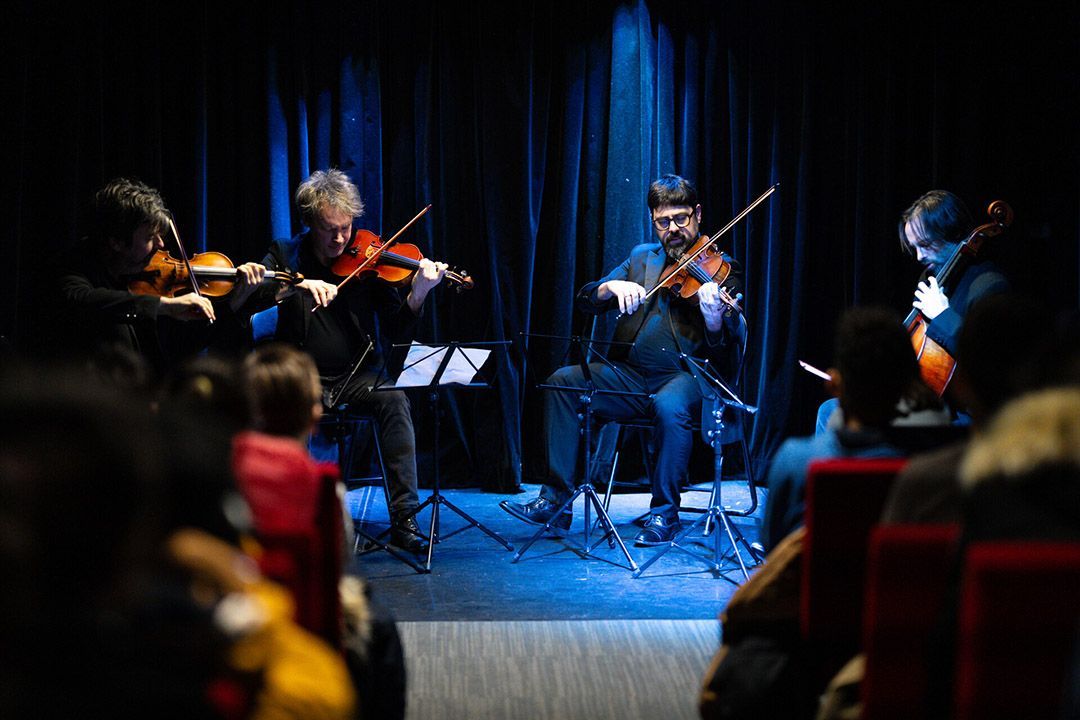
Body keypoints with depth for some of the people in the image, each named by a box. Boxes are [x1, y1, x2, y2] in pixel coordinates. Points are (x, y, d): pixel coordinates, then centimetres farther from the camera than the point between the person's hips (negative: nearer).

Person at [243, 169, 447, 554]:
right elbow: (247, 296, -13)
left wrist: (417, 295, -20)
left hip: (358, 377, 1)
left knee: (394, 399, -30)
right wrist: (298, 285, -28)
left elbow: (397, 332, 0)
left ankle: (404, 520, -29)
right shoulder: (286, 256, 4)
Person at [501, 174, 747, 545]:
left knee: (670, 405, -38)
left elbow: (725, 354, -12)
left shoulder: (722, 270, 0)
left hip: (686, 377, -5)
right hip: (632, 375, 5)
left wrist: (715, 318, -35)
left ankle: (665, 512, -20)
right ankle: (556, 499, -14)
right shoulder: (643, 257, 16)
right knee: (563, 382, -15)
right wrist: (613, 287, -13)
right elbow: (585, 300, 10)